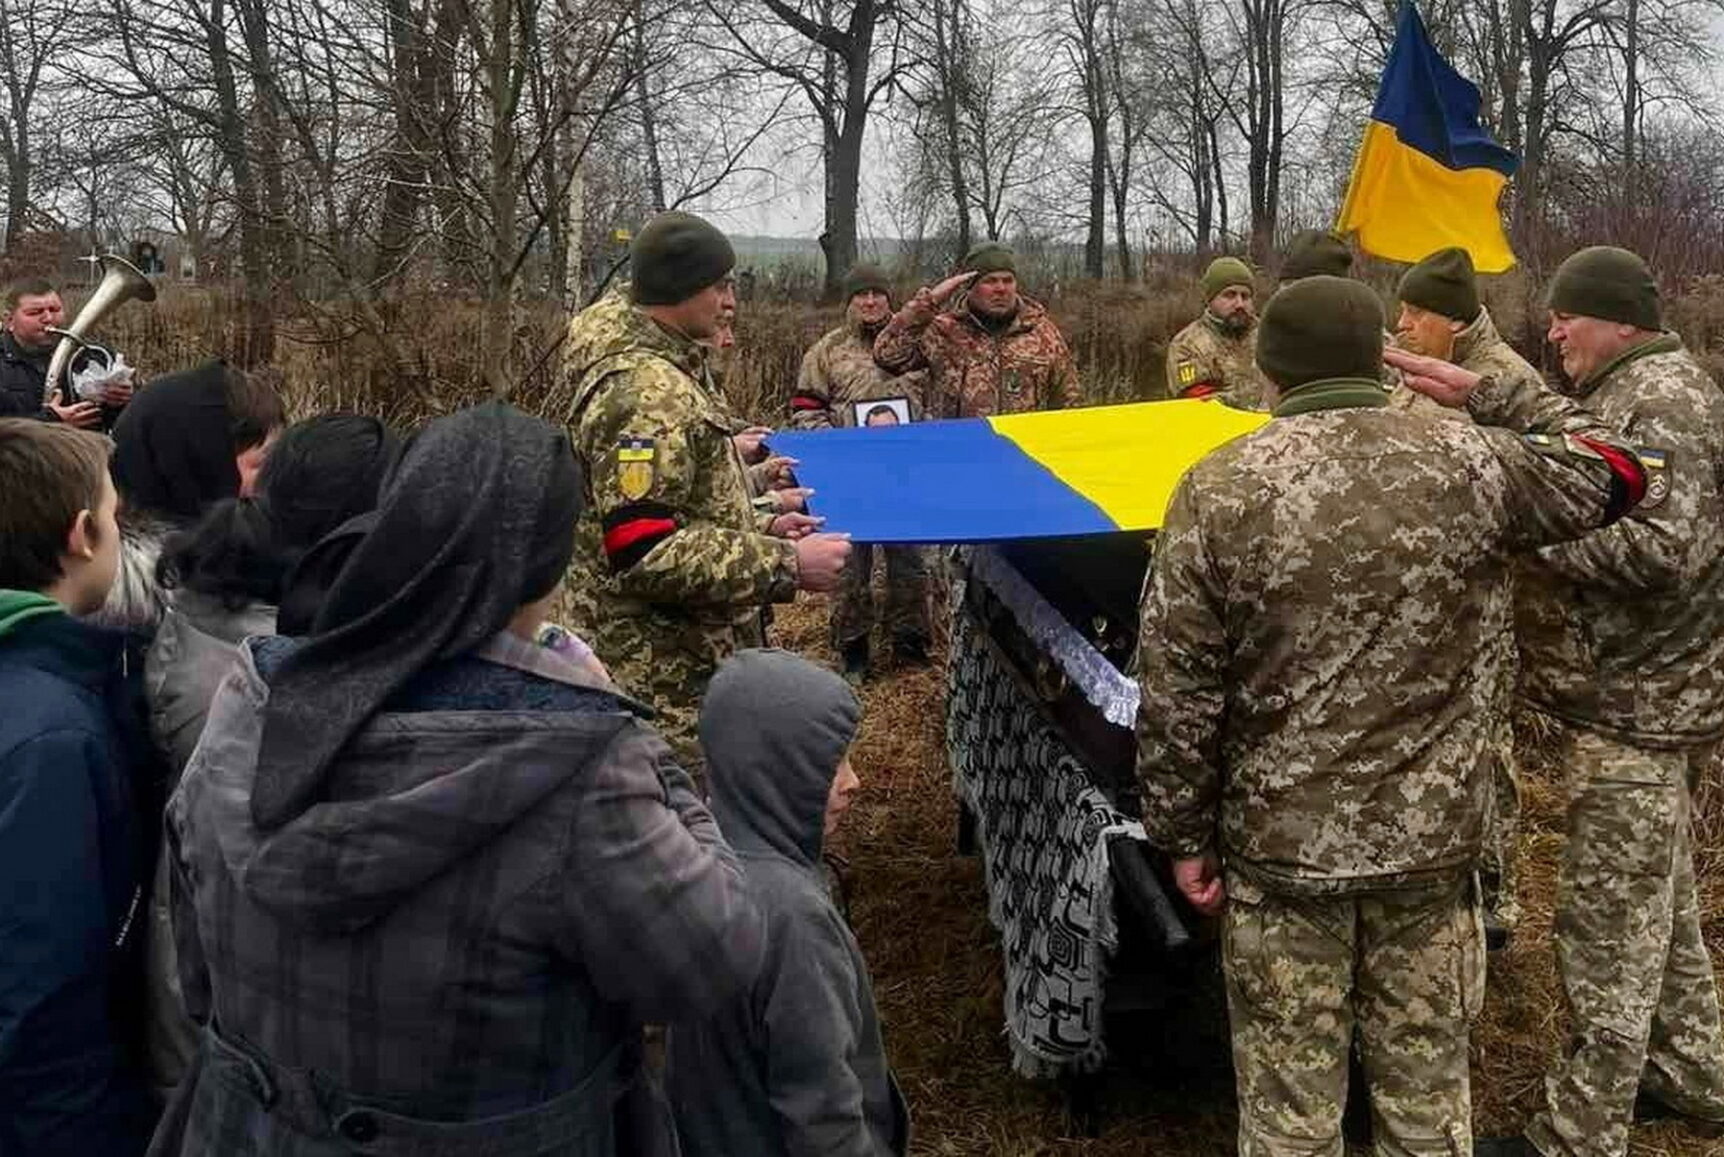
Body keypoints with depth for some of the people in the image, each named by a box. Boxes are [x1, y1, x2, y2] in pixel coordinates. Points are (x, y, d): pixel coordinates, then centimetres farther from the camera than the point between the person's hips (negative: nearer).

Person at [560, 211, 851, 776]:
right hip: (666, 679, -10)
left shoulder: (663, 367, 12)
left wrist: (760, 528, 9)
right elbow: (645, 553, -27)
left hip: (687, 658, 10)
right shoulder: (646, 393, -22)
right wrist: (787, 564, -22)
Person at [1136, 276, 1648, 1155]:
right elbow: (1612, 473, 15)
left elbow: (1176, 693, -8)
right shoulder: (1470, 463, -6)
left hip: (1281, 844, -2)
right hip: (1434, 839, 2)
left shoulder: (1220, 491, -10)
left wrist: (1184, 835, 3)